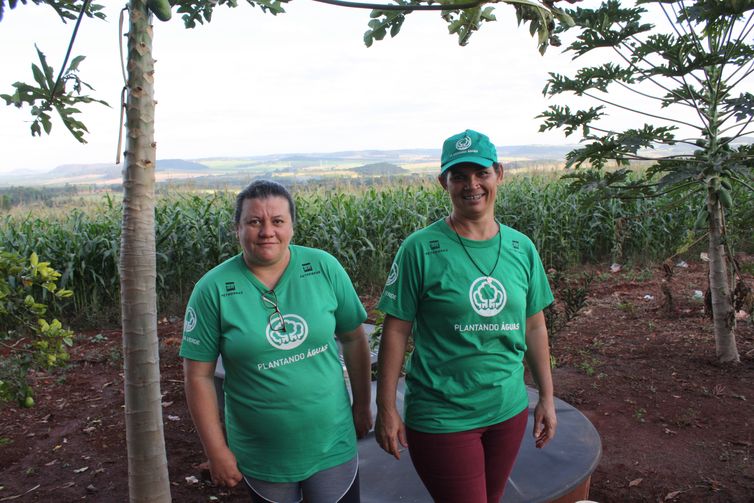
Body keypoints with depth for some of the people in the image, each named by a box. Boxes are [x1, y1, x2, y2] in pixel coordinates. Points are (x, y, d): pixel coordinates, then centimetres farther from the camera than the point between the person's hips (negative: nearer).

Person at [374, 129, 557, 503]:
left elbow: (534, 325, 8)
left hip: (509, 411, 5)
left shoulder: (522, 248, 0)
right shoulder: (420, 249, -14)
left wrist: (547, 397, 11)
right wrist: (386, 410, -9)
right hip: (442, 418, -4)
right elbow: (396, 331, -11)